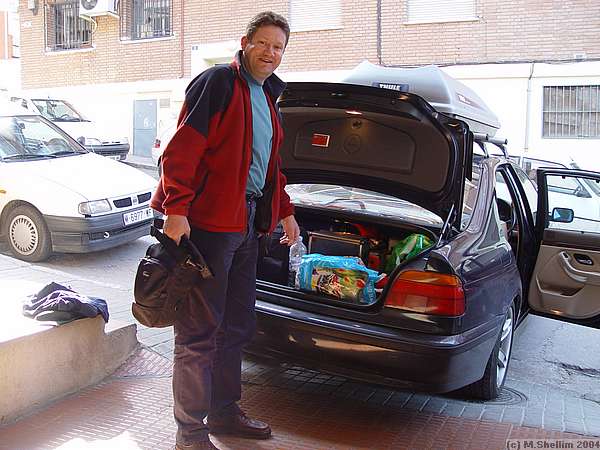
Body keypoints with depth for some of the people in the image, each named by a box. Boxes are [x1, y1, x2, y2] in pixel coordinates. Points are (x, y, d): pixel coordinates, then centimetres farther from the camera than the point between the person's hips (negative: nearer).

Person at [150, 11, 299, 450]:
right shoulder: (218, 82, -6)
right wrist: (176, 208, -22)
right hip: (209, 221, -9)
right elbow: (183, 147, -15)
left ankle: (224, 411, 31)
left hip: (247, 224, 9)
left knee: (237, 326, 16)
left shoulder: (267, 98, 21)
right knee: (200, 330, -2)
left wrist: (285, 212, 29)